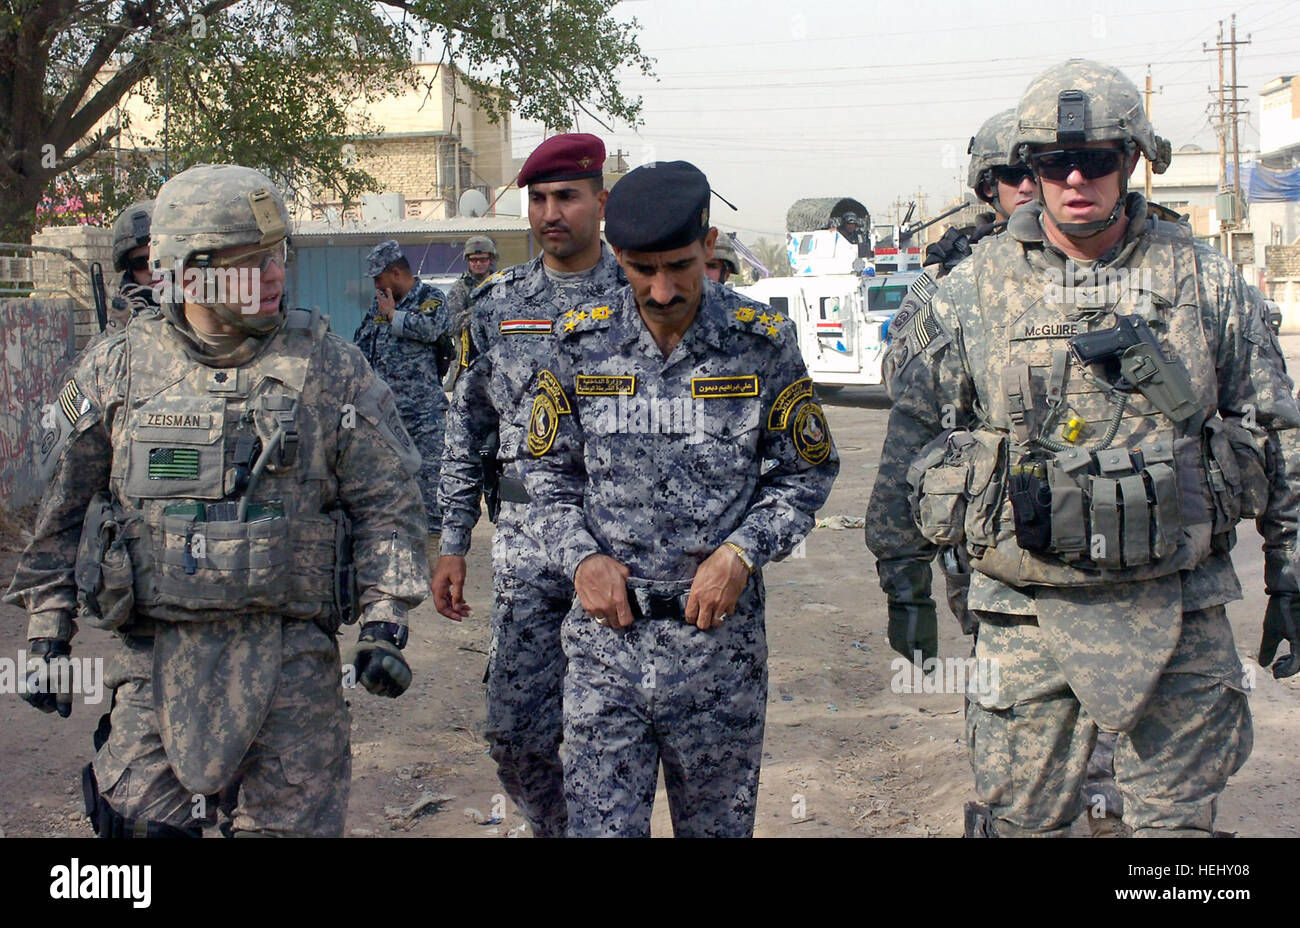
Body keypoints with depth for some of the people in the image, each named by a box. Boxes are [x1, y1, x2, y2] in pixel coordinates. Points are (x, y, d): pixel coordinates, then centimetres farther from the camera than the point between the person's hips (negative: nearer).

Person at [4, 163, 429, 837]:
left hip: (291, 660, -1)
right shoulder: (115, 371, 4)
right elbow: (62, 510, 11)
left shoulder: (328, 367, 1)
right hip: (154, 661, 1)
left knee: (290, 825, 4)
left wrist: (385, 626, -5)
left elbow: (386, 504, 2)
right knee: (142, 825, 4)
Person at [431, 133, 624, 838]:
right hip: (525, 543, 2)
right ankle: (552, 826, 27)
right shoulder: (497, 304, 8)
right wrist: (452, 544, 7)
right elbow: (467, 431, 11)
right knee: (516, 732, 2)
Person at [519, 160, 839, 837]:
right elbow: (547, 471, 9)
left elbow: (806, 473, 4)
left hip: (720, 635, 0)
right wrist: (582, 556, -7)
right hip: (605, 636, 1)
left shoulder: (763, 343, -3)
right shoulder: (581, 342, 1)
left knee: (718, 826, 14)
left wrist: (741, 552, -10)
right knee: (600, 825, 2)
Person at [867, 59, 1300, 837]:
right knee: (1020, 818, 7)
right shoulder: (973, 291, 0)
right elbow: (910, 439, 5)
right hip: (1029, 617, -1)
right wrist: (904, 582, 5)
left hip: (1179, 615, 1)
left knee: (1181, 819, 10)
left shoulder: (1207, 283, 3)